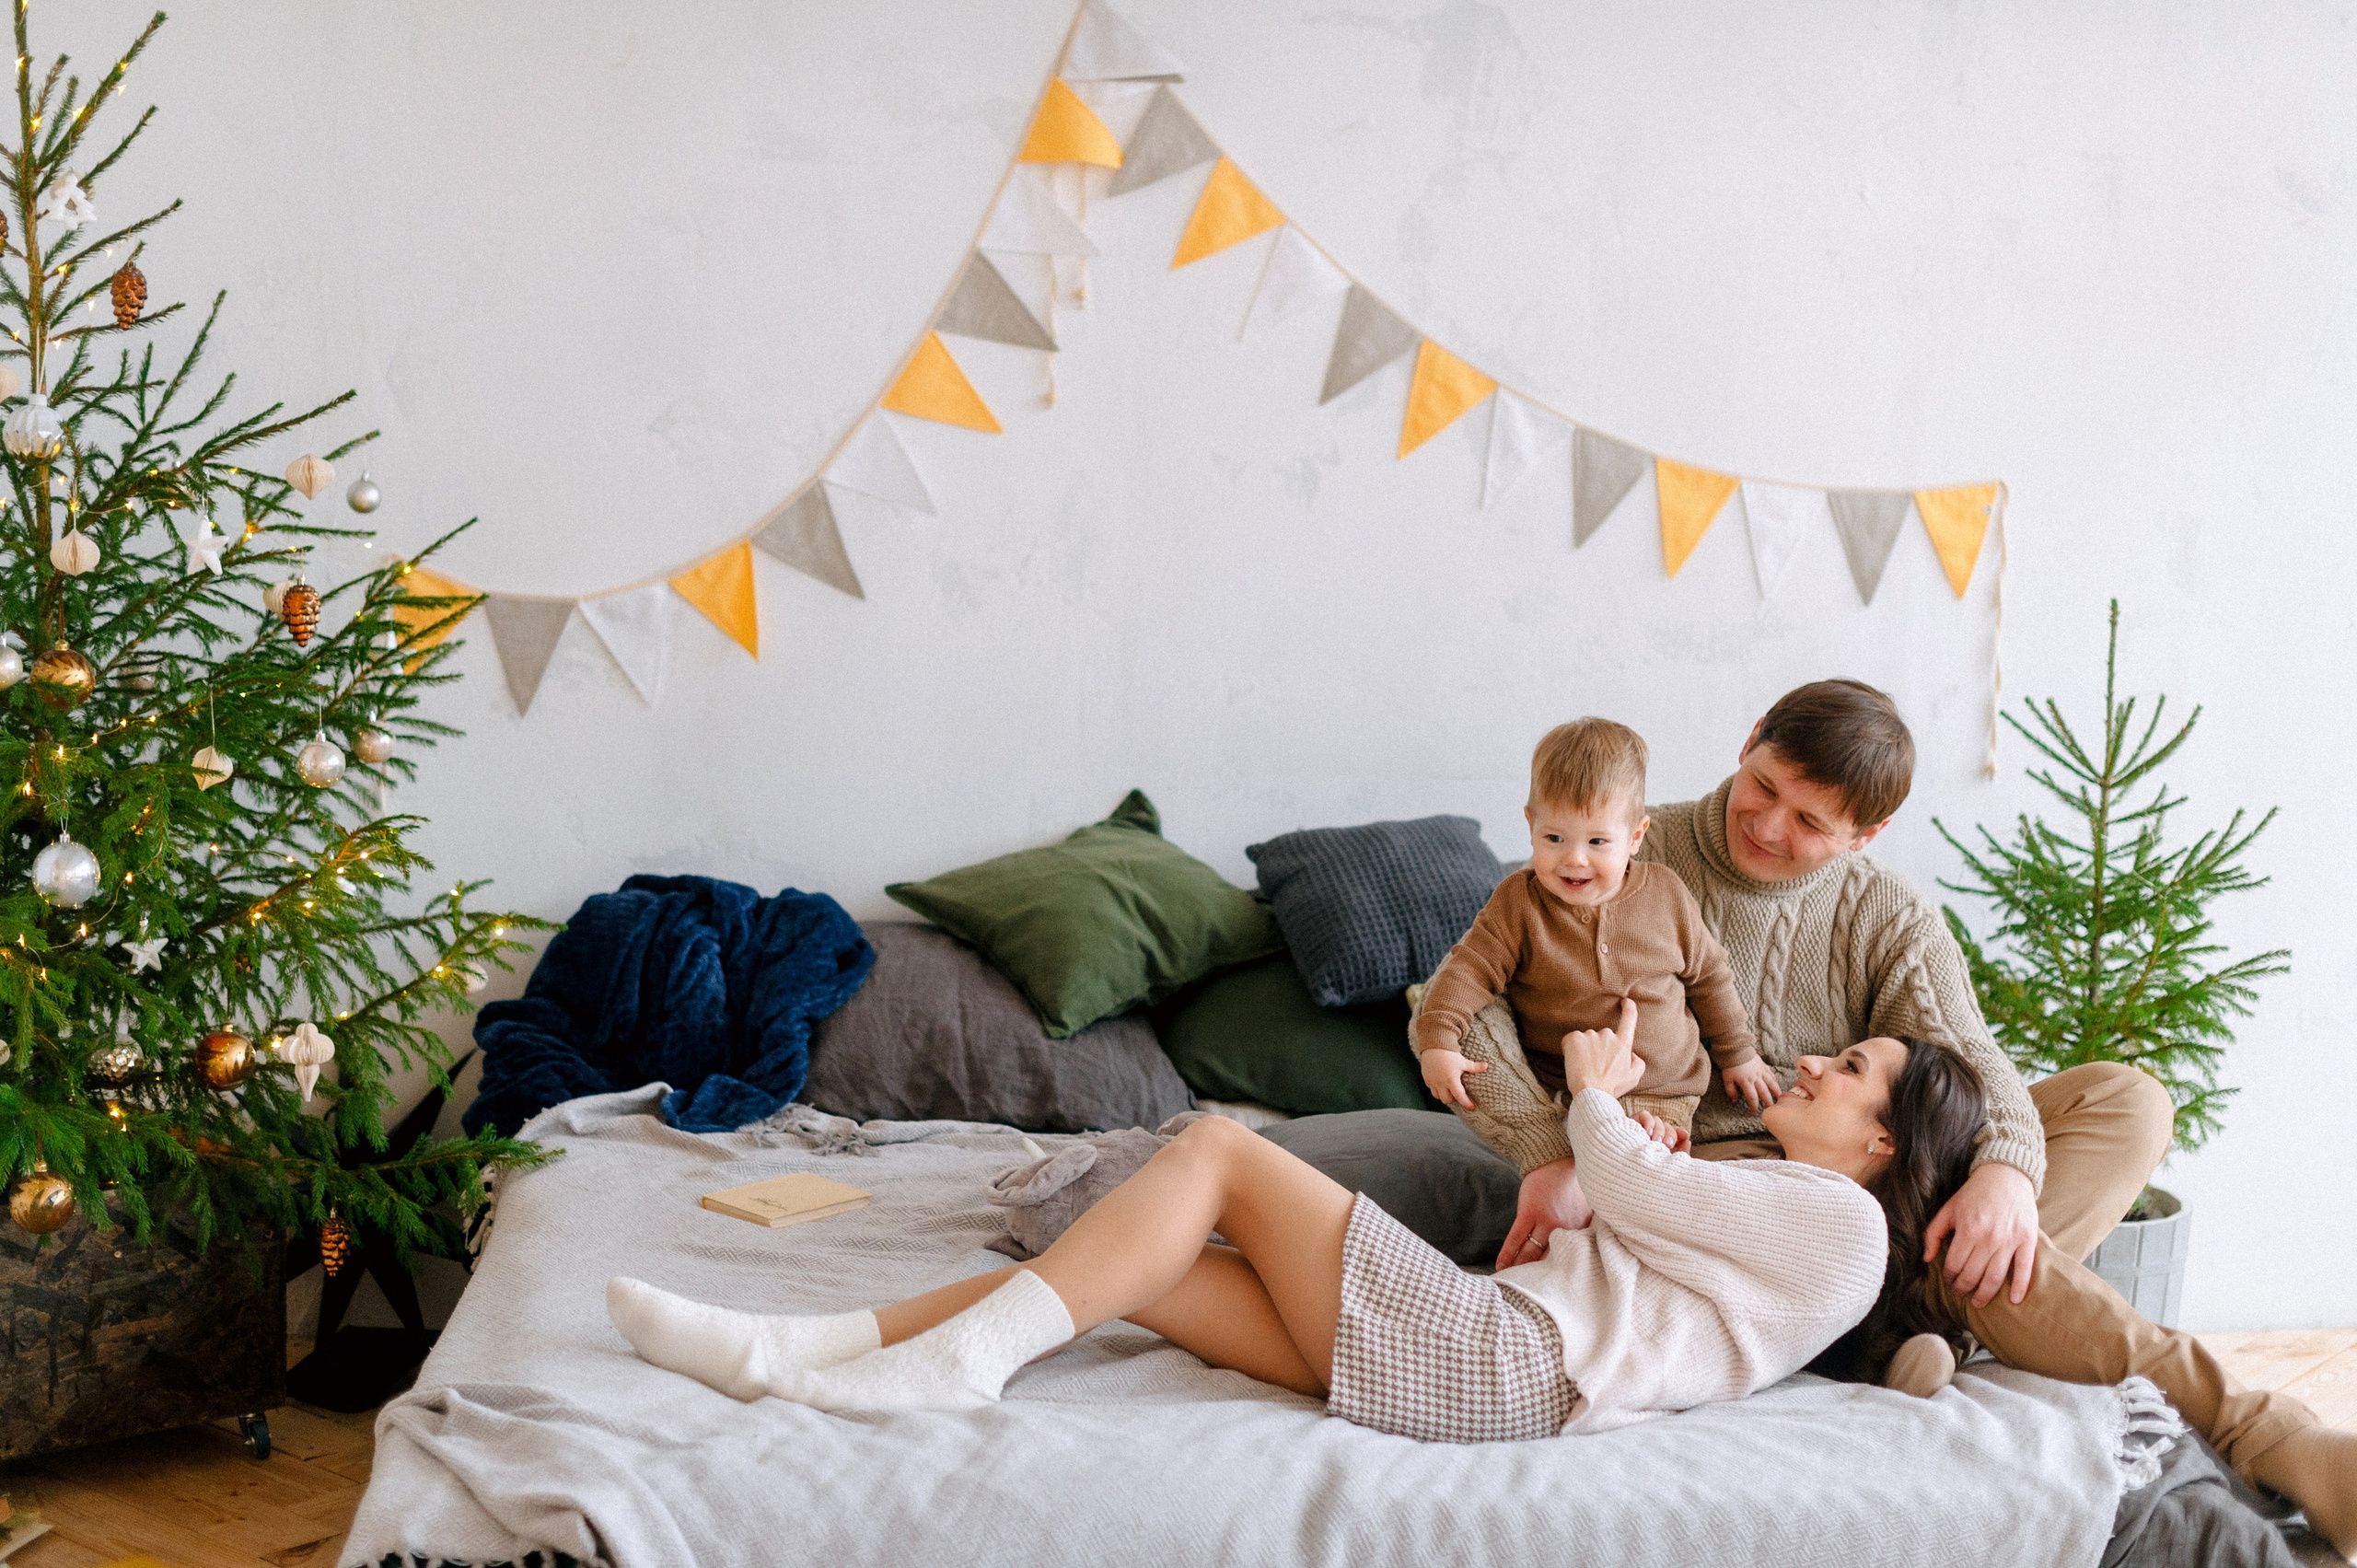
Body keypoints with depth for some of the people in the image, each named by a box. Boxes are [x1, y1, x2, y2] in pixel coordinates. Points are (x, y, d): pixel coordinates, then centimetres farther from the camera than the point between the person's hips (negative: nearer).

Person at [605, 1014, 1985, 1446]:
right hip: (1484, 1355, 9)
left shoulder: (1837, 1216, 3)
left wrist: (1598, 1099, 22)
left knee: (1221, 1148, -12)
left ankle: (953, 1365, -15)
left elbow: (1632, 1187, 4)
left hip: (1502, 1359, -8)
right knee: (1133, 1273, -3)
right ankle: (790, 1355, -9)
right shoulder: (1776, 1199, 30)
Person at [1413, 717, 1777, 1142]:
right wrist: (1437, 1042, -24)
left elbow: (1708, 976, 14)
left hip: (1665, 1095, 0)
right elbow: (1471, 968, -8)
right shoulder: (1518, 902, -4)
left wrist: (1737, 1055, 20)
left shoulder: (1666, 895, 1)